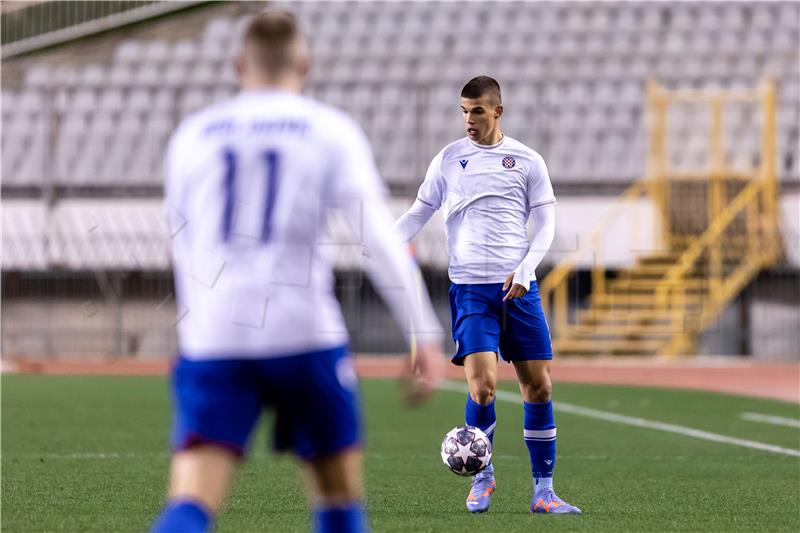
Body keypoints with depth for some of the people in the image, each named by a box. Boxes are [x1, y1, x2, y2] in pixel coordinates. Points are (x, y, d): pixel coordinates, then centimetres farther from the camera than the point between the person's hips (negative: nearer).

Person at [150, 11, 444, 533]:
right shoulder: (332, 131, 3)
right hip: (305, 335, -2)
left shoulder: (193, 135, 12)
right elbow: (381, 239, -5)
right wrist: (426, 336, -4)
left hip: (213, 340, 2)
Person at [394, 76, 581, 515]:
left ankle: (543, 490, 8)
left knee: (538, 386, -1)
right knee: (482, 384, -16)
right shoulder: (449, 160, 7)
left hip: (518, 288, 1)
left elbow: (545, 223, 6)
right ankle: (482, 476, 7)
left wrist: (525, 268, -9)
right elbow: (419, 213, 11)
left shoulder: (526, 161, 7)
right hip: (470, 287, -1)